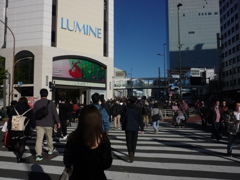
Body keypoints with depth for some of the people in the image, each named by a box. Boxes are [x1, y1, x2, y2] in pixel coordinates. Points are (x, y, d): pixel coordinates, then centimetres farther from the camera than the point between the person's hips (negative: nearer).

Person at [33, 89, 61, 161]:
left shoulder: (36, 103, 2)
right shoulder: (50, 103, -5)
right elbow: (55, 113, -8)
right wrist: (58, 122, -1)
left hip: (39, 124, 1)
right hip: (48, 124, -1)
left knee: (39, 139, -2)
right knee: (49, 138, 17)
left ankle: (38, 155, -9)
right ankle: (50, 150, 36)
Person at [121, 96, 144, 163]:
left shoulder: (126, 107, -4)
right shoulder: (138, 108, -3)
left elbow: (123, 117, -1)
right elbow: (140, 119, -3)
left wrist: (123, 126, 10)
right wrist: (142, 129, 0)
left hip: (128, 127, -1)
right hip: (135, 127, 1)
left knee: (129, 141, 1)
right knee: (134, 141, 13)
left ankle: (130, 152, -21)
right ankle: (132, 154, 18)